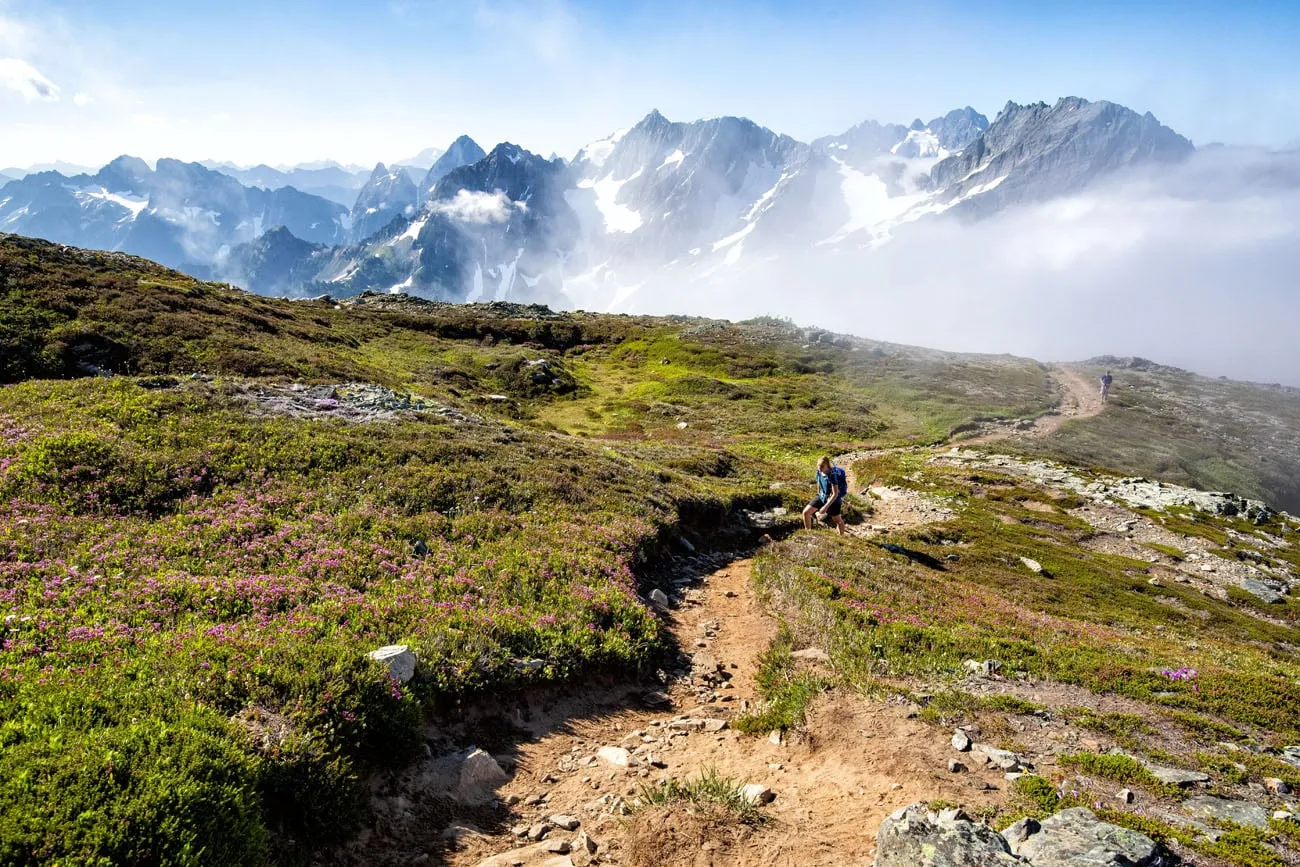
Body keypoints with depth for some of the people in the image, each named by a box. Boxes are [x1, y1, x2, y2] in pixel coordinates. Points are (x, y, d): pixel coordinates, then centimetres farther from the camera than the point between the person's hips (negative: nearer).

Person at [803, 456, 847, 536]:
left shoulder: (832, 475, -29)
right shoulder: (819, 472, -9)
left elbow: (835, 494, -27)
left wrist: (826, 507, -28)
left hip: (833, 500, -7)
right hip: (822, 497, 7)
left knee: (837, 520, 11)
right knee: (806, 512, 1)